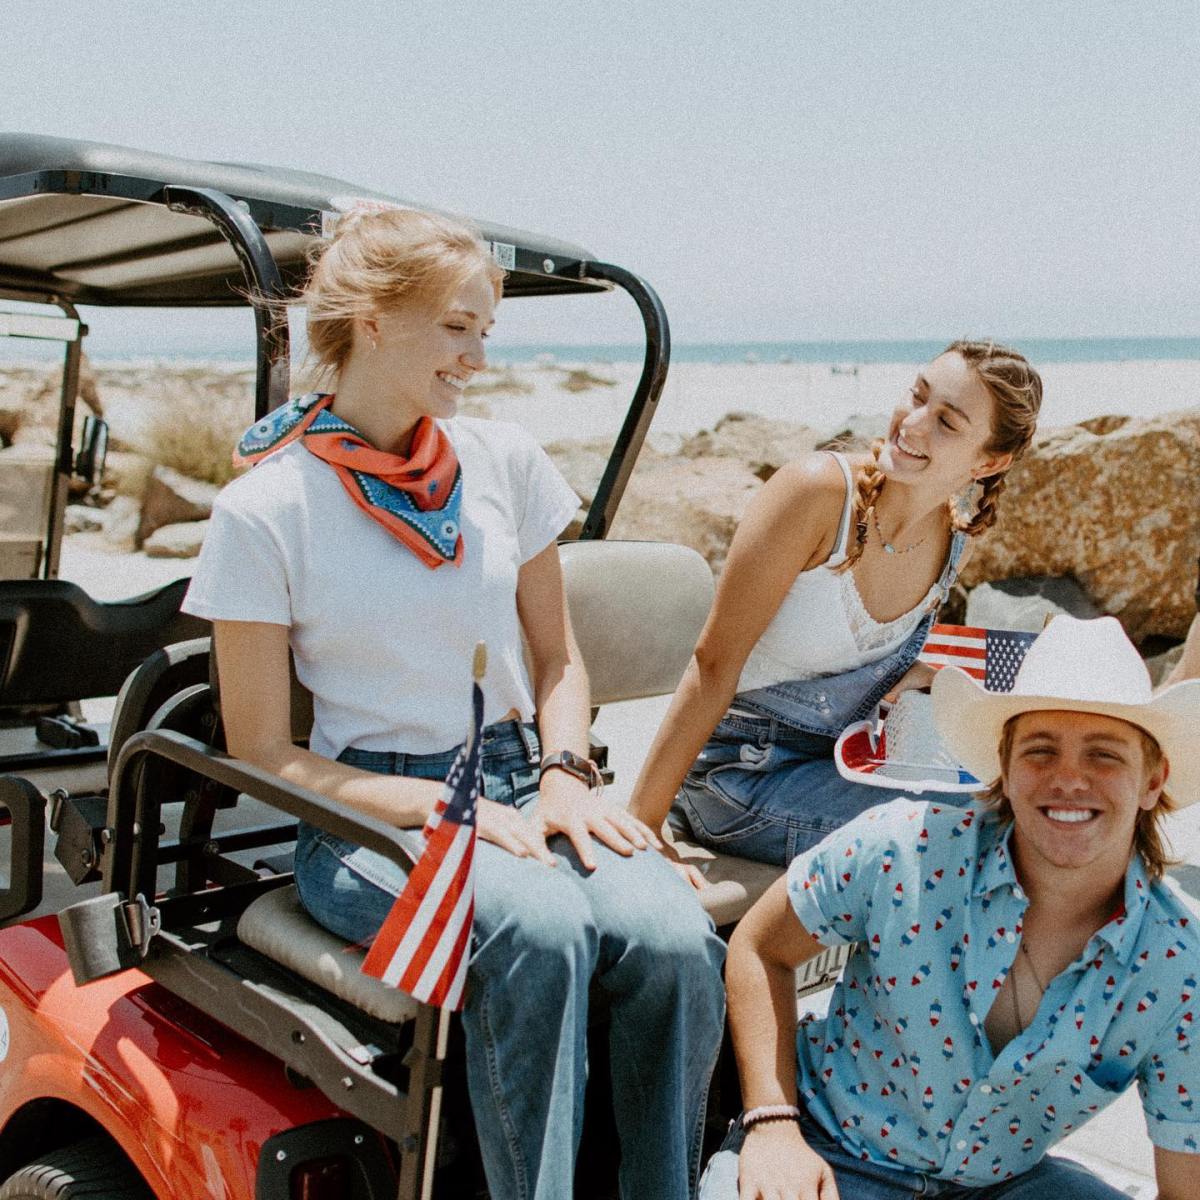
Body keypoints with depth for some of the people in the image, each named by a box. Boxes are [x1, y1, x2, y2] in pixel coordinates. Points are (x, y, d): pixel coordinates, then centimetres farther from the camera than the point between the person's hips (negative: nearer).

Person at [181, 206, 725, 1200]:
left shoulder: (505, 461, 6)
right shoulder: (265, 508, -6)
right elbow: (264, 755, -5)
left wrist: (564, 775, -4)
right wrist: (449, 810, -16)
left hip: (518, 781, 4)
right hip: (370, 813, -3)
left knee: (674, 939, -25)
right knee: (542, 927, -34)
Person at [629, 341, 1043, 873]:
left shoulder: (955, 540, -3)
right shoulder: (817, 490, -23)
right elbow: (714, 664, -22)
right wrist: (640, 828, -22)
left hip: (836, 762, 7)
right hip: (738, 766, -7)